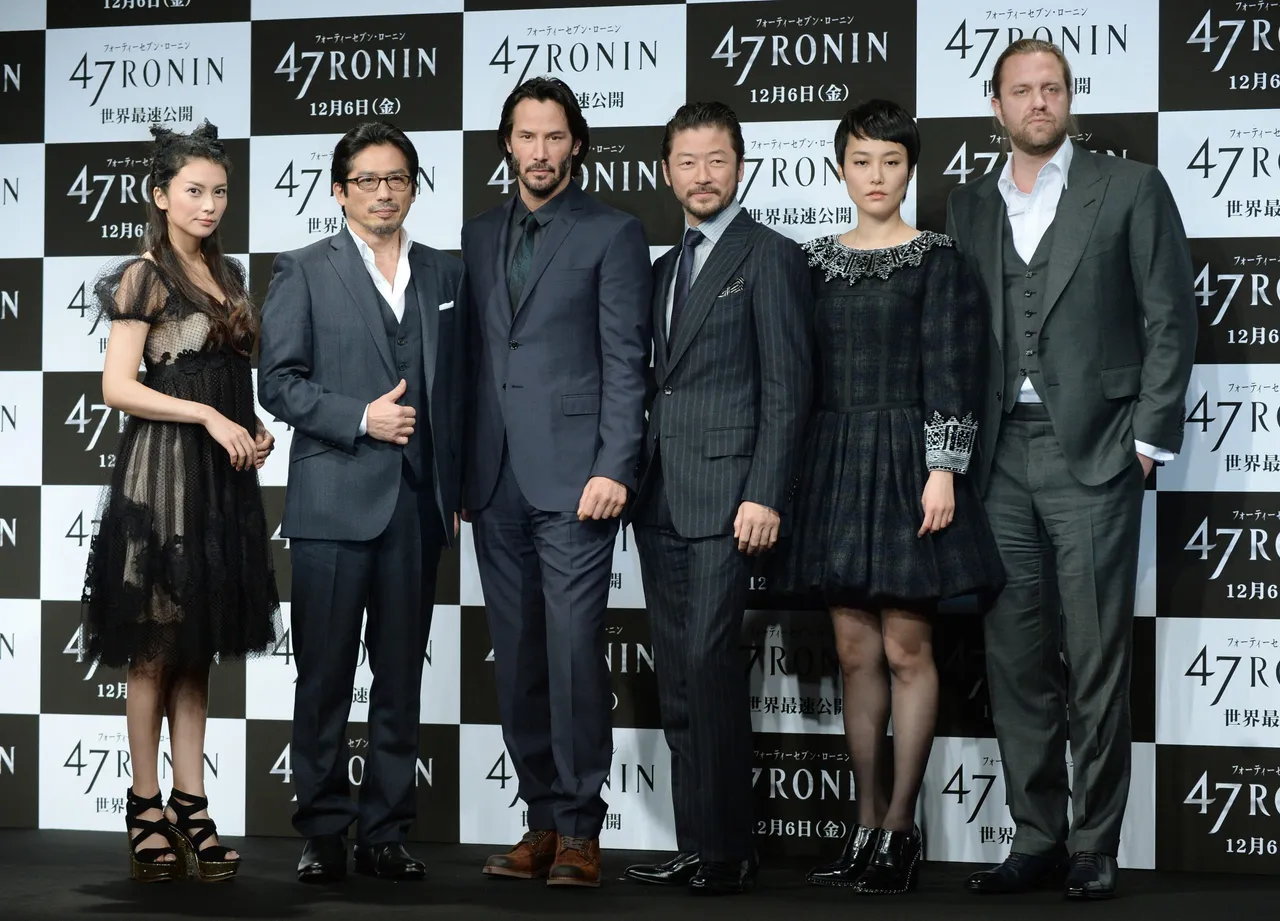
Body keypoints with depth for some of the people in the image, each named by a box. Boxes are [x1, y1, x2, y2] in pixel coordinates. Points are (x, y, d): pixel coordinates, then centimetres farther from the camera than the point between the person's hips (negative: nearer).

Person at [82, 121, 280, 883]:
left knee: (198, 648, 7)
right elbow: (119, 387, -12)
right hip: (163, 471, -6)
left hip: (223, 476, 7)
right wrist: (208, 416, -17)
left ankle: (192, 805, 9)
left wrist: (256, 427, 5)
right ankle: (147, 807, 6)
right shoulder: (144, 278, -6)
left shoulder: (228, 276, 14)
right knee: (156, 648, -1)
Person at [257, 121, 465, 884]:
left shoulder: (446, 274, 14)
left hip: (419, 503, 3)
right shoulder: (303, 273, 4)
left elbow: (459, 386, 13)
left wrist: (462, 491, 8)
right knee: (326, 678, 0)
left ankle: (387, 833, 13)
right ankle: (324, 835, 9)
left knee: (402, 679, 6)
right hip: (335, 501, -3)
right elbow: (279, 383, -2)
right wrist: (361, 418, -14)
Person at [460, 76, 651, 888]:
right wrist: (458, 470, 11)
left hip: (572, 476, -5)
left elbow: (626, 361, -4)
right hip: (495, 482, 5)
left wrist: (614, 469, -13)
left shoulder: (613, 234, 2)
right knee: (518, 659, 6)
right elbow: (471, 356, 16)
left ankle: (580, 829, -3)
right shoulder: (478, 237, 17)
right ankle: (544, 821, 13)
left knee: (574, 648, -10)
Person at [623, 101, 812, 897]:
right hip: (661, 501, 8)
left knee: (710, 661, -14)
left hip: (726, 495, -7)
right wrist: (639, 484, 11)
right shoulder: (667, 267, 21)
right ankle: (696, 847, 11)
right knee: (679, 680, 6)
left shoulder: (771, 258, -2)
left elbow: (787, 388, -9)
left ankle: (729, 849, -8)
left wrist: (766, 496, -16)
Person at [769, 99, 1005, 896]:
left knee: (906, 648, -3)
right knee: (856, 653, 6)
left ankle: (901, 827, 4)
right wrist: (794, 472, 8)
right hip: (834, 463, 5)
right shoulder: (817, 261, 11)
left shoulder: (937, 260, -2)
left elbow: (952, 374, -7)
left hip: (906, 461, -5)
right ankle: (868, 828, 12)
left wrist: (942, 470, -15)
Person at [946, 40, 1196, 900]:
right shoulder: (969, 206, 14)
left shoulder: (1130, 188, 3)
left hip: (1092, 450, -4)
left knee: (1096, 660, -3)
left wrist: (1148, 438, -6)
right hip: (1001, 456, 4)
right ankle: (1037, 841, 13)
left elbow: (1170, 319, 0)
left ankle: (1095, 847, 4)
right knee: (1017, 658, 5)